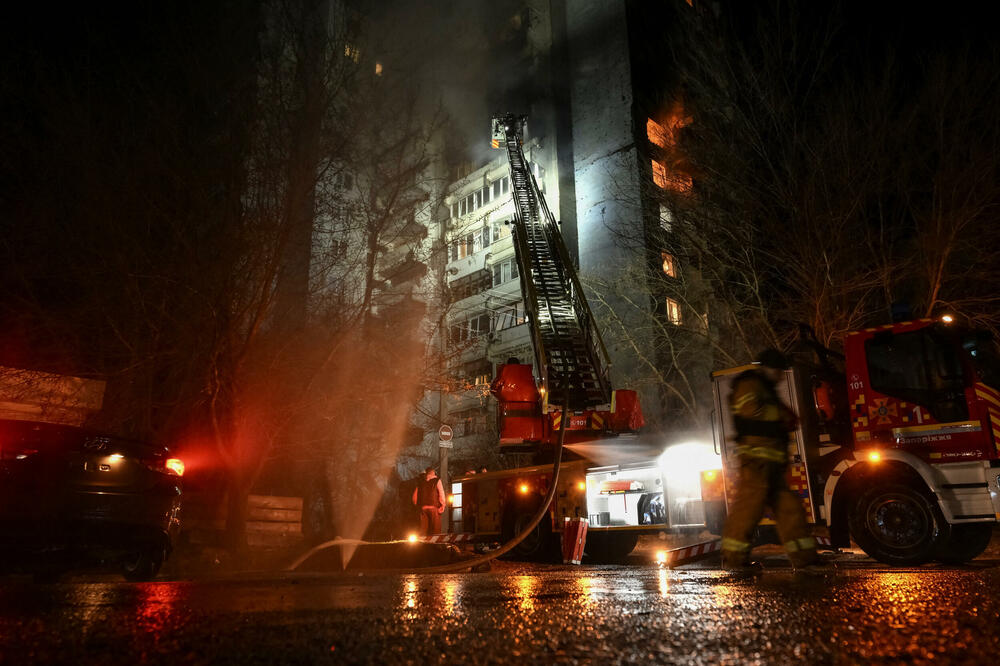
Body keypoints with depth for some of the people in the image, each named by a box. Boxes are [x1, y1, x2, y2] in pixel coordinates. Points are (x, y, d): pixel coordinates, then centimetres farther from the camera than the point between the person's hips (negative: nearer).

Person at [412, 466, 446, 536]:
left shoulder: (420, 482, 13)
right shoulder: (437, 480, 2)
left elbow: (415, 496, 12)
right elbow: (441, 494, -7)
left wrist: (417, 505, 21)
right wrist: (442, 506, -2)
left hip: (422, 508, 4)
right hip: (434, 507, -4)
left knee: (423, 529, 7)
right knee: (435, 530, -2)